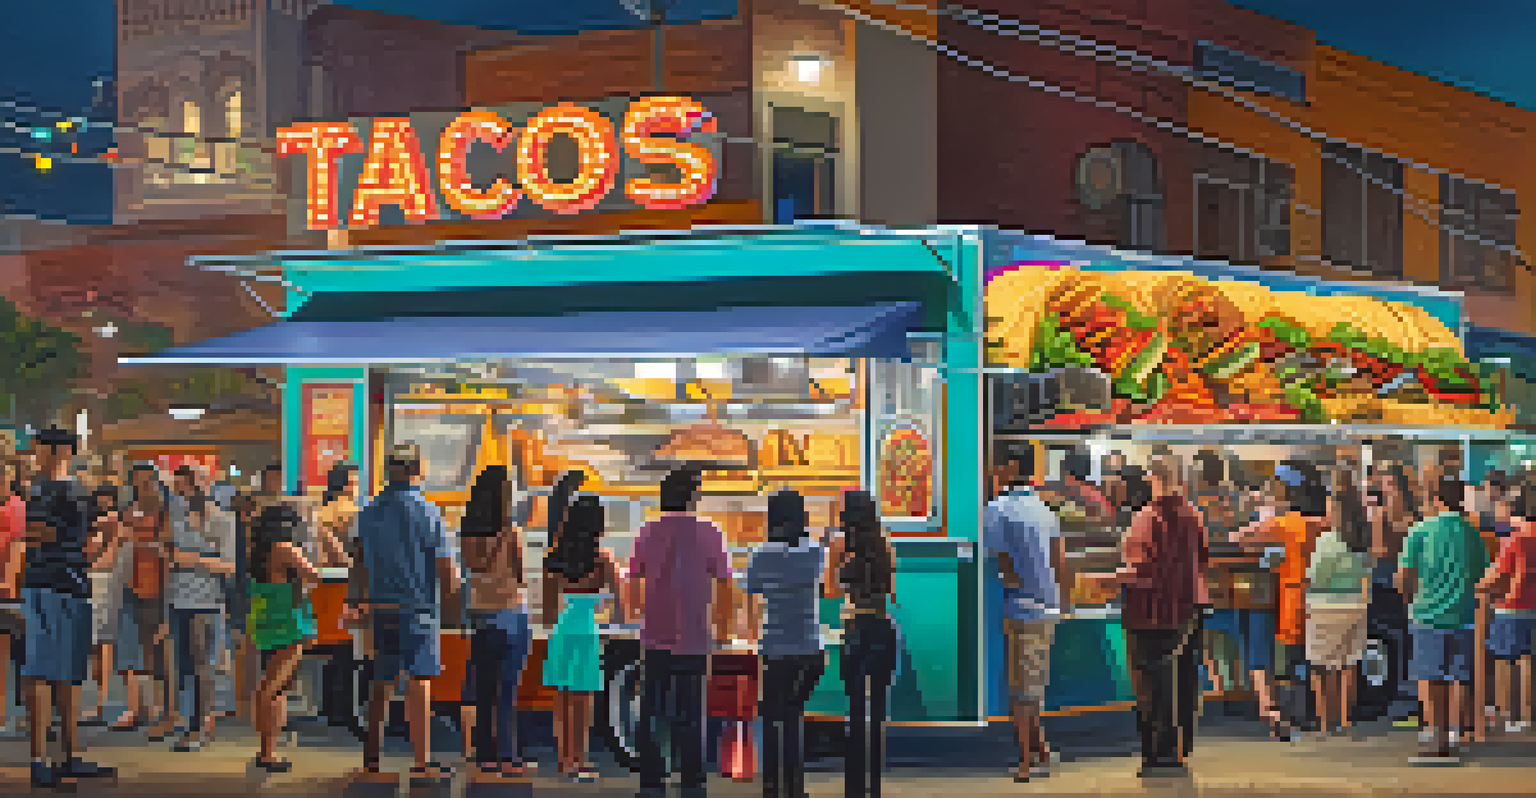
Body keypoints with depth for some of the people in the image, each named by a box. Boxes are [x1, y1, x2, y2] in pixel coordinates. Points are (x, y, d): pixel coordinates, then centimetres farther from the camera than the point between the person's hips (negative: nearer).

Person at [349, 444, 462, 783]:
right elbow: (446, 566, -9)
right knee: (419, 683, -3)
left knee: (382, 682, 15)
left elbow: (359, 563, 11)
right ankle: (422, 763, -4)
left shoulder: (370, 512, 6)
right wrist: (453, 602, 5)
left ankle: (371, 755, 20)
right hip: (418, 606, -5)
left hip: (381, 607, 5)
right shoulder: (427, 512, -10)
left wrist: (358, 602, 19)